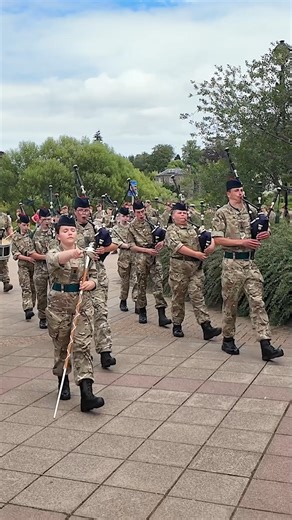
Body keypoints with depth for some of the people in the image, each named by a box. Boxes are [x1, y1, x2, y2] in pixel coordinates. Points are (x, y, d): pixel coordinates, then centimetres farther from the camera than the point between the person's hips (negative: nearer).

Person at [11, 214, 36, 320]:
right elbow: (15, 253, -1)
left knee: (33, 287, 9)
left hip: (34, 263, 1)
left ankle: (30, 307, 21)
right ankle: (27, 309, -19)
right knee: (25, 288, -11)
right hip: (23, 265, -1)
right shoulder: (15, 237, 3)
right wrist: (27, 258, -13)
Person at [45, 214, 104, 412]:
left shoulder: (86, 254, 5)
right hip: (59, 305, -1)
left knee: (83, 346, -8)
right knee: (61, 346, 12)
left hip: (83, 304, 1)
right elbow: (56, 259, -30)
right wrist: (72, 253, -52)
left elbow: (94, 277, 10)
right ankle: (63, 381, 36)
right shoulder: (53, 253, -4)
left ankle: (86, 392, -14)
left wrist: (89, 283, -15)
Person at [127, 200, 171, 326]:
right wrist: (147, 250, -12)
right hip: (141, 258, -1)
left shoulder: (151, 222, 7)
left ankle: (161, 316, -9)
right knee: (141, 285, 7)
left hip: (154, 256, 1)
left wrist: (161, 242, -8)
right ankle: (142, 312, 22)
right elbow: (132, 246, -1)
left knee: (158, 284, -6)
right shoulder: (131, 226, 2)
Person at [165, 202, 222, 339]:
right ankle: (177, 325, 18)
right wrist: (196, 254, -20)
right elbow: (177, 246, -17)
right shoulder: (171, 230, -1)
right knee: (178, 297, 6)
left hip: (196, 267, 4)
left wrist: (212, 245, -3)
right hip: (179, 267, -4)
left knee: (197, 296, -2)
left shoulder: (194, 228, 16)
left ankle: (206, 327, -8)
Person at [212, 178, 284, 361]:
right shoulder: (222, 213, -3)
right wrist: (242, 242, -16)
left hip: (250, 262, 4)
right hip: (232, 263, -4)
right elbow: (218, 239, -10)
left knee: (258, 302, -3)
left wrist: (265, 234, -3)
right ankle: (228, 339, 23)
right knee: (230, 303, 7)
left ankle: (266, 346, -6)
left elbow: (262, 228, 22)